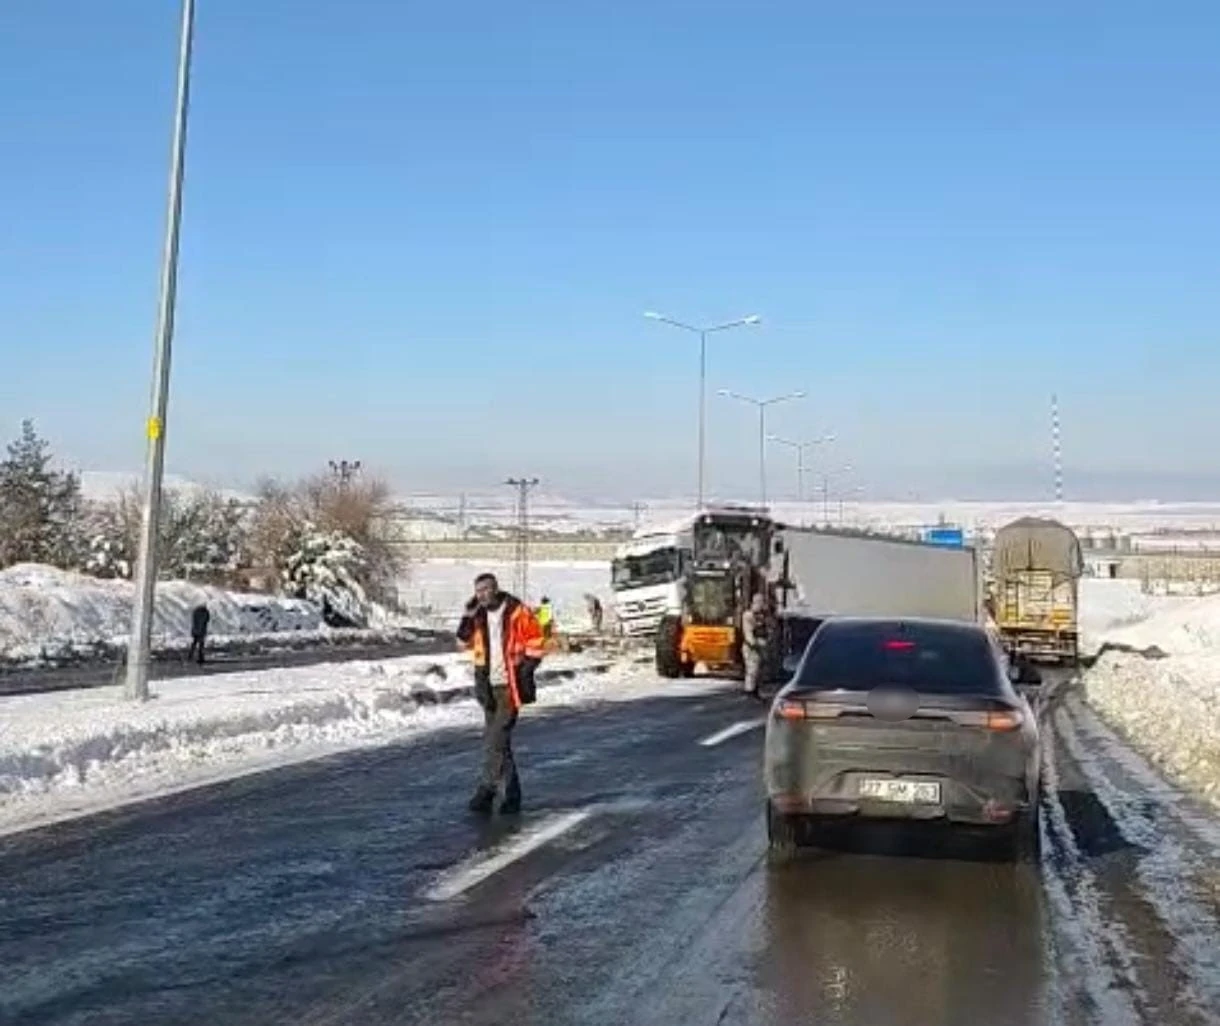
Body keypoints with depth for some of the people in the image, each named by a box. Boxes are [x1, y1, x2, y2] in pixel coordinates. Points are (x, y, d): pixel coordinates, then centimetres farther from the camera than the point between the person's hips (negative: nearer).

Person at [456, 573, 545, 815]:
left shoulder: (517, 612, -8)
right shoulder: (478, 615, 8)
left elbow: (535, 643, -4)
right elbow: (464, 642, 9)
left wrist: (525, 671, -10)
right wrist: (468, 618, -3)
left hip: (510, 686, -6)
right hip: (489, 686, 6)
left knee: (496, 739, -12)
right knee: (498, 740, 10)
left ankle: (487, 789, -7)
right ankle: (511, 793, 19)